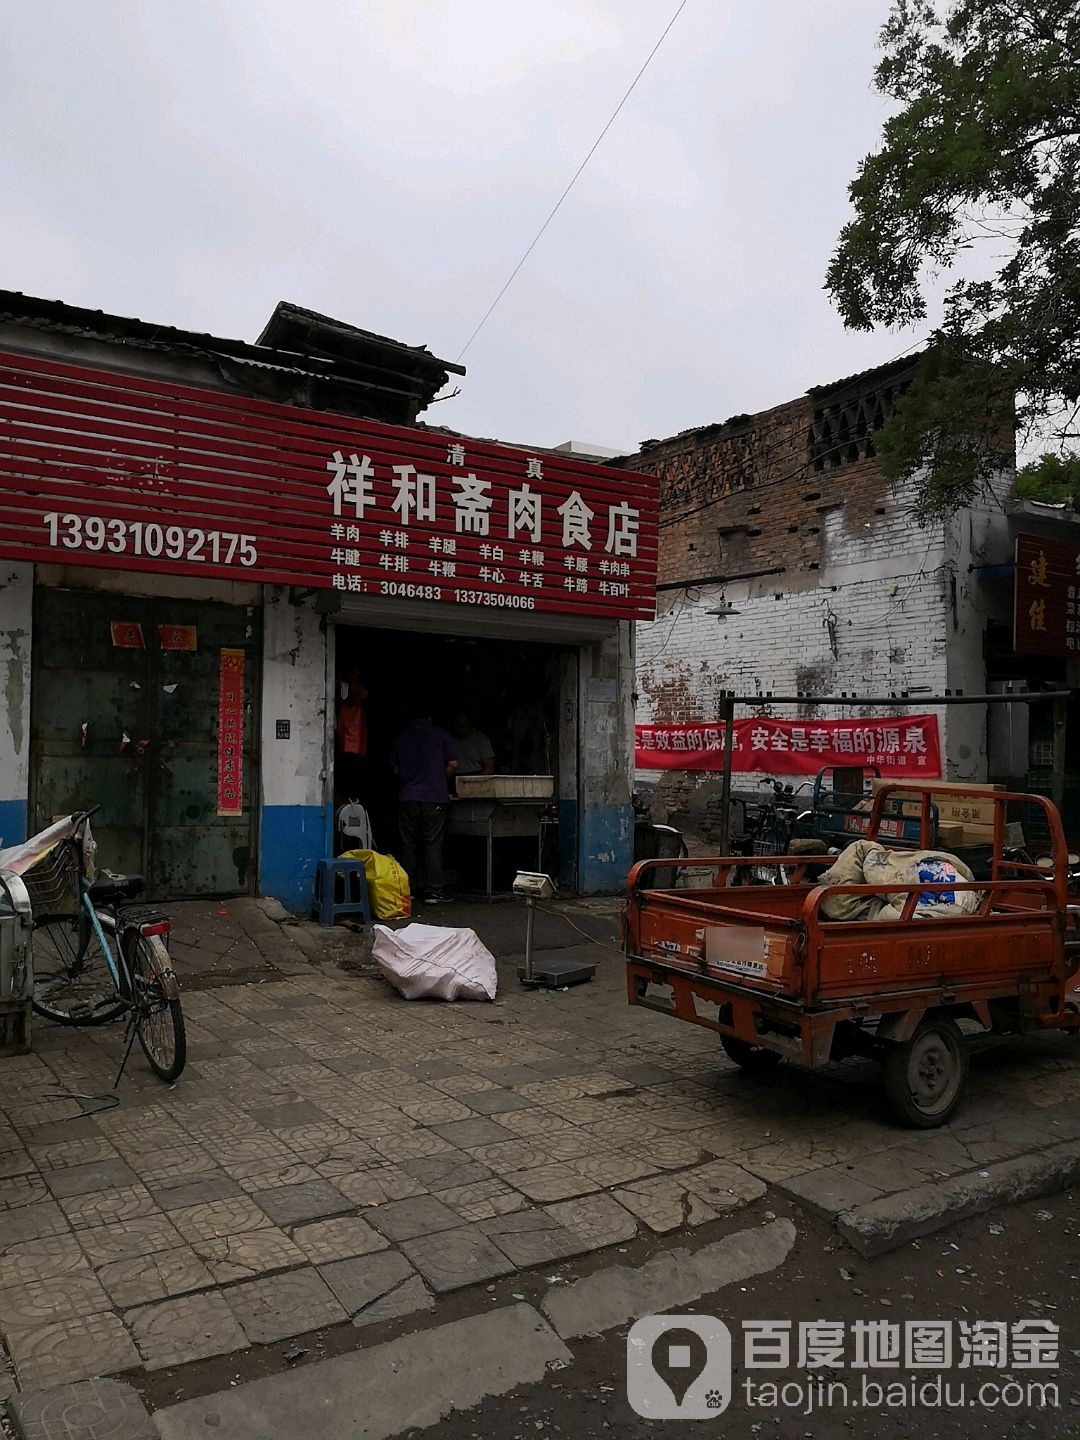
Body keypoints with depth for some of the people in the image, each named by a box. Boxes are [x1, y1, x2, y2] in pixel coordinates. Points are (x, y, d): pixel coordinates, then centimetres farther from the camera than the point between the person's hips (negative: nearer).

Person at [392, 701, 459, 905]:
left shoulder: (401, 737, 8)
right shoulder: (439, 734, 2)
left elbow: (395, 769, 11)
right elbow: (453, 764, 1)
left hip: (407, 798, 2)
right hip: (434, 796, -2)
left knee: (409, 845, 8)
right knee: (433, 844, -1)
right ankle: (433, 891, -3)